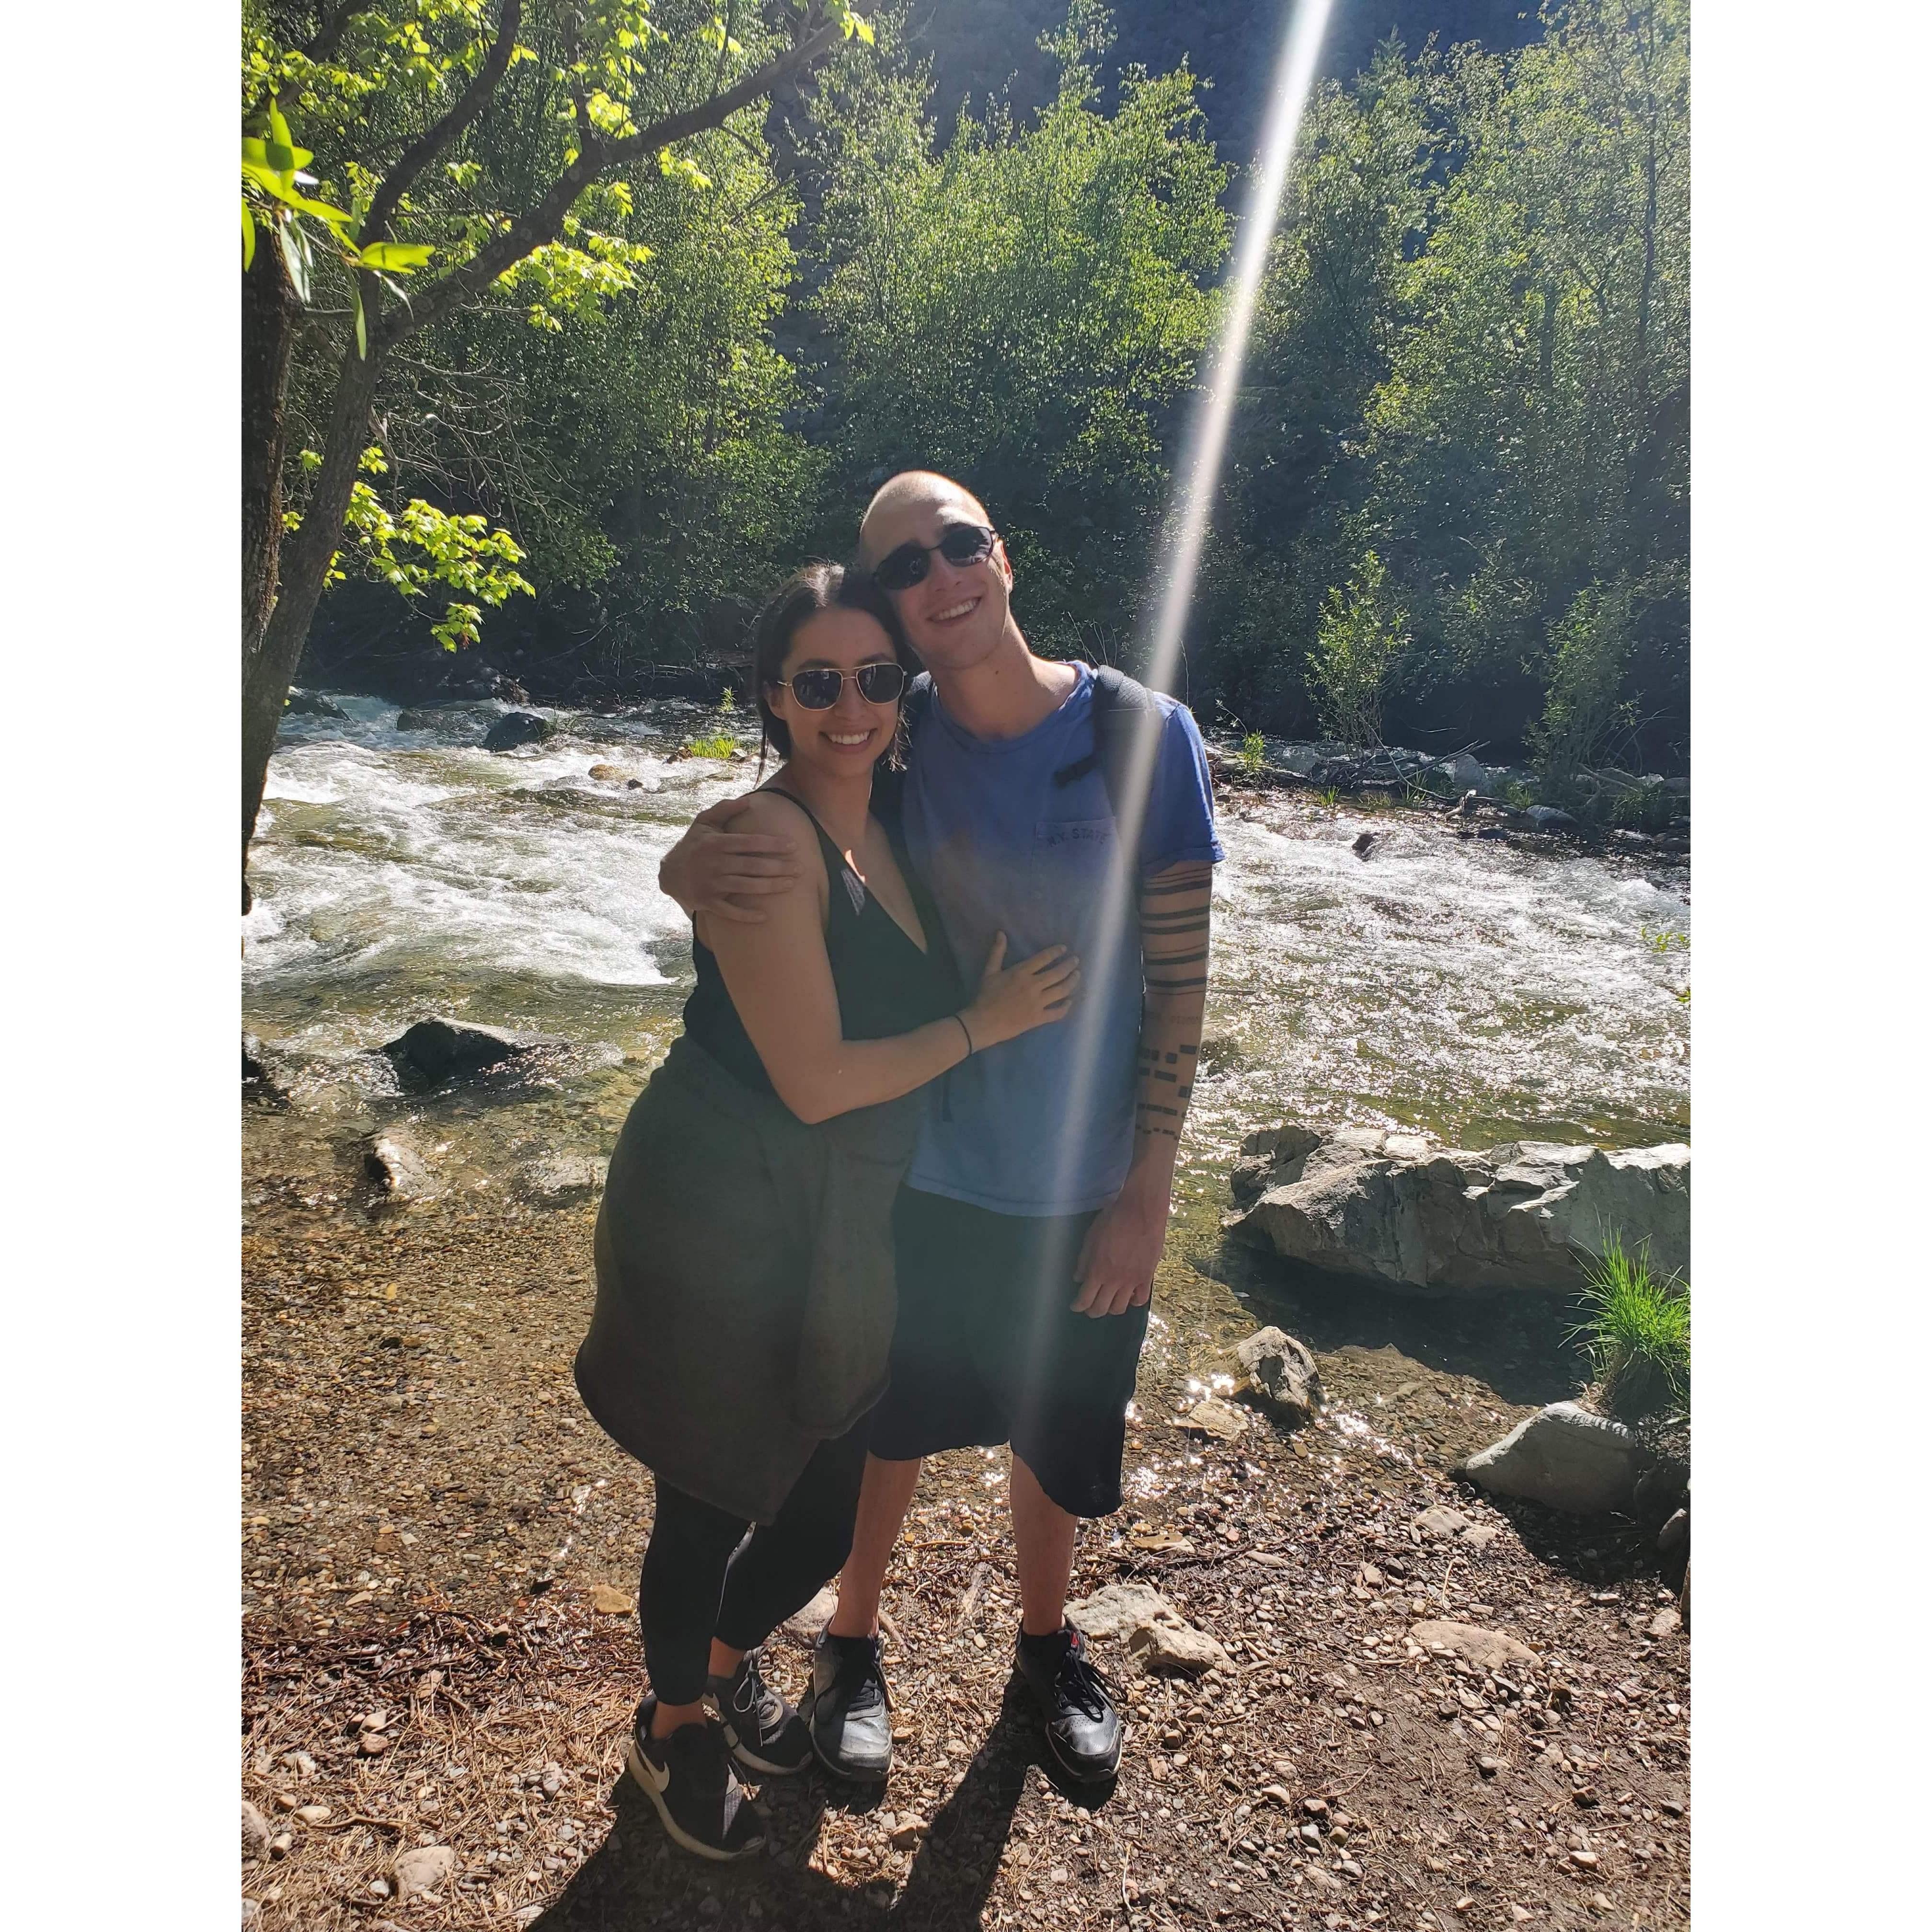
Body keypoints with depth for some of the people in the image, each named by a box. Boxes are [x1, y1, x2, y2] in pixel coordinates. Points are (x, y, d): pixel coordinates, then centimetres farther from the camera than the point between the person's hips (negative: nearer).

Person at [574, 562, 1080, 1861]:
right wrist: (986, 1024, -13)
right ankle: (676, 1723, 45)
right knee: (713, 1498, 14)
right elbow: (815, 1081, -22)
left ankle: (727, 1655, 51)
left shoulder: (885, 828, 5)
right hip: (722, 1220, -7)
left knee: (832, 1500, 20)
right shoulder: (768, 839, -21)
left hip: (840, 1232, 8)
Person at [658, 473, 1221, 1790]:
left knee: (1058, 1436, 21)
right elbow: (697, 861, -5)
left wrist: (1148, 1193, -9)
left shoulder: (1139, 734, -14)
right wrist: (709, 866, -31)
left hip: (1084, 1189, 0)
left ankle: (1048, 1643, 50)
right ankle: (854, 1646, 46)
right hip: (922, 1171, 1)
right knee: (895, 1421, 18)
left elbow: (1179, 977, -10)